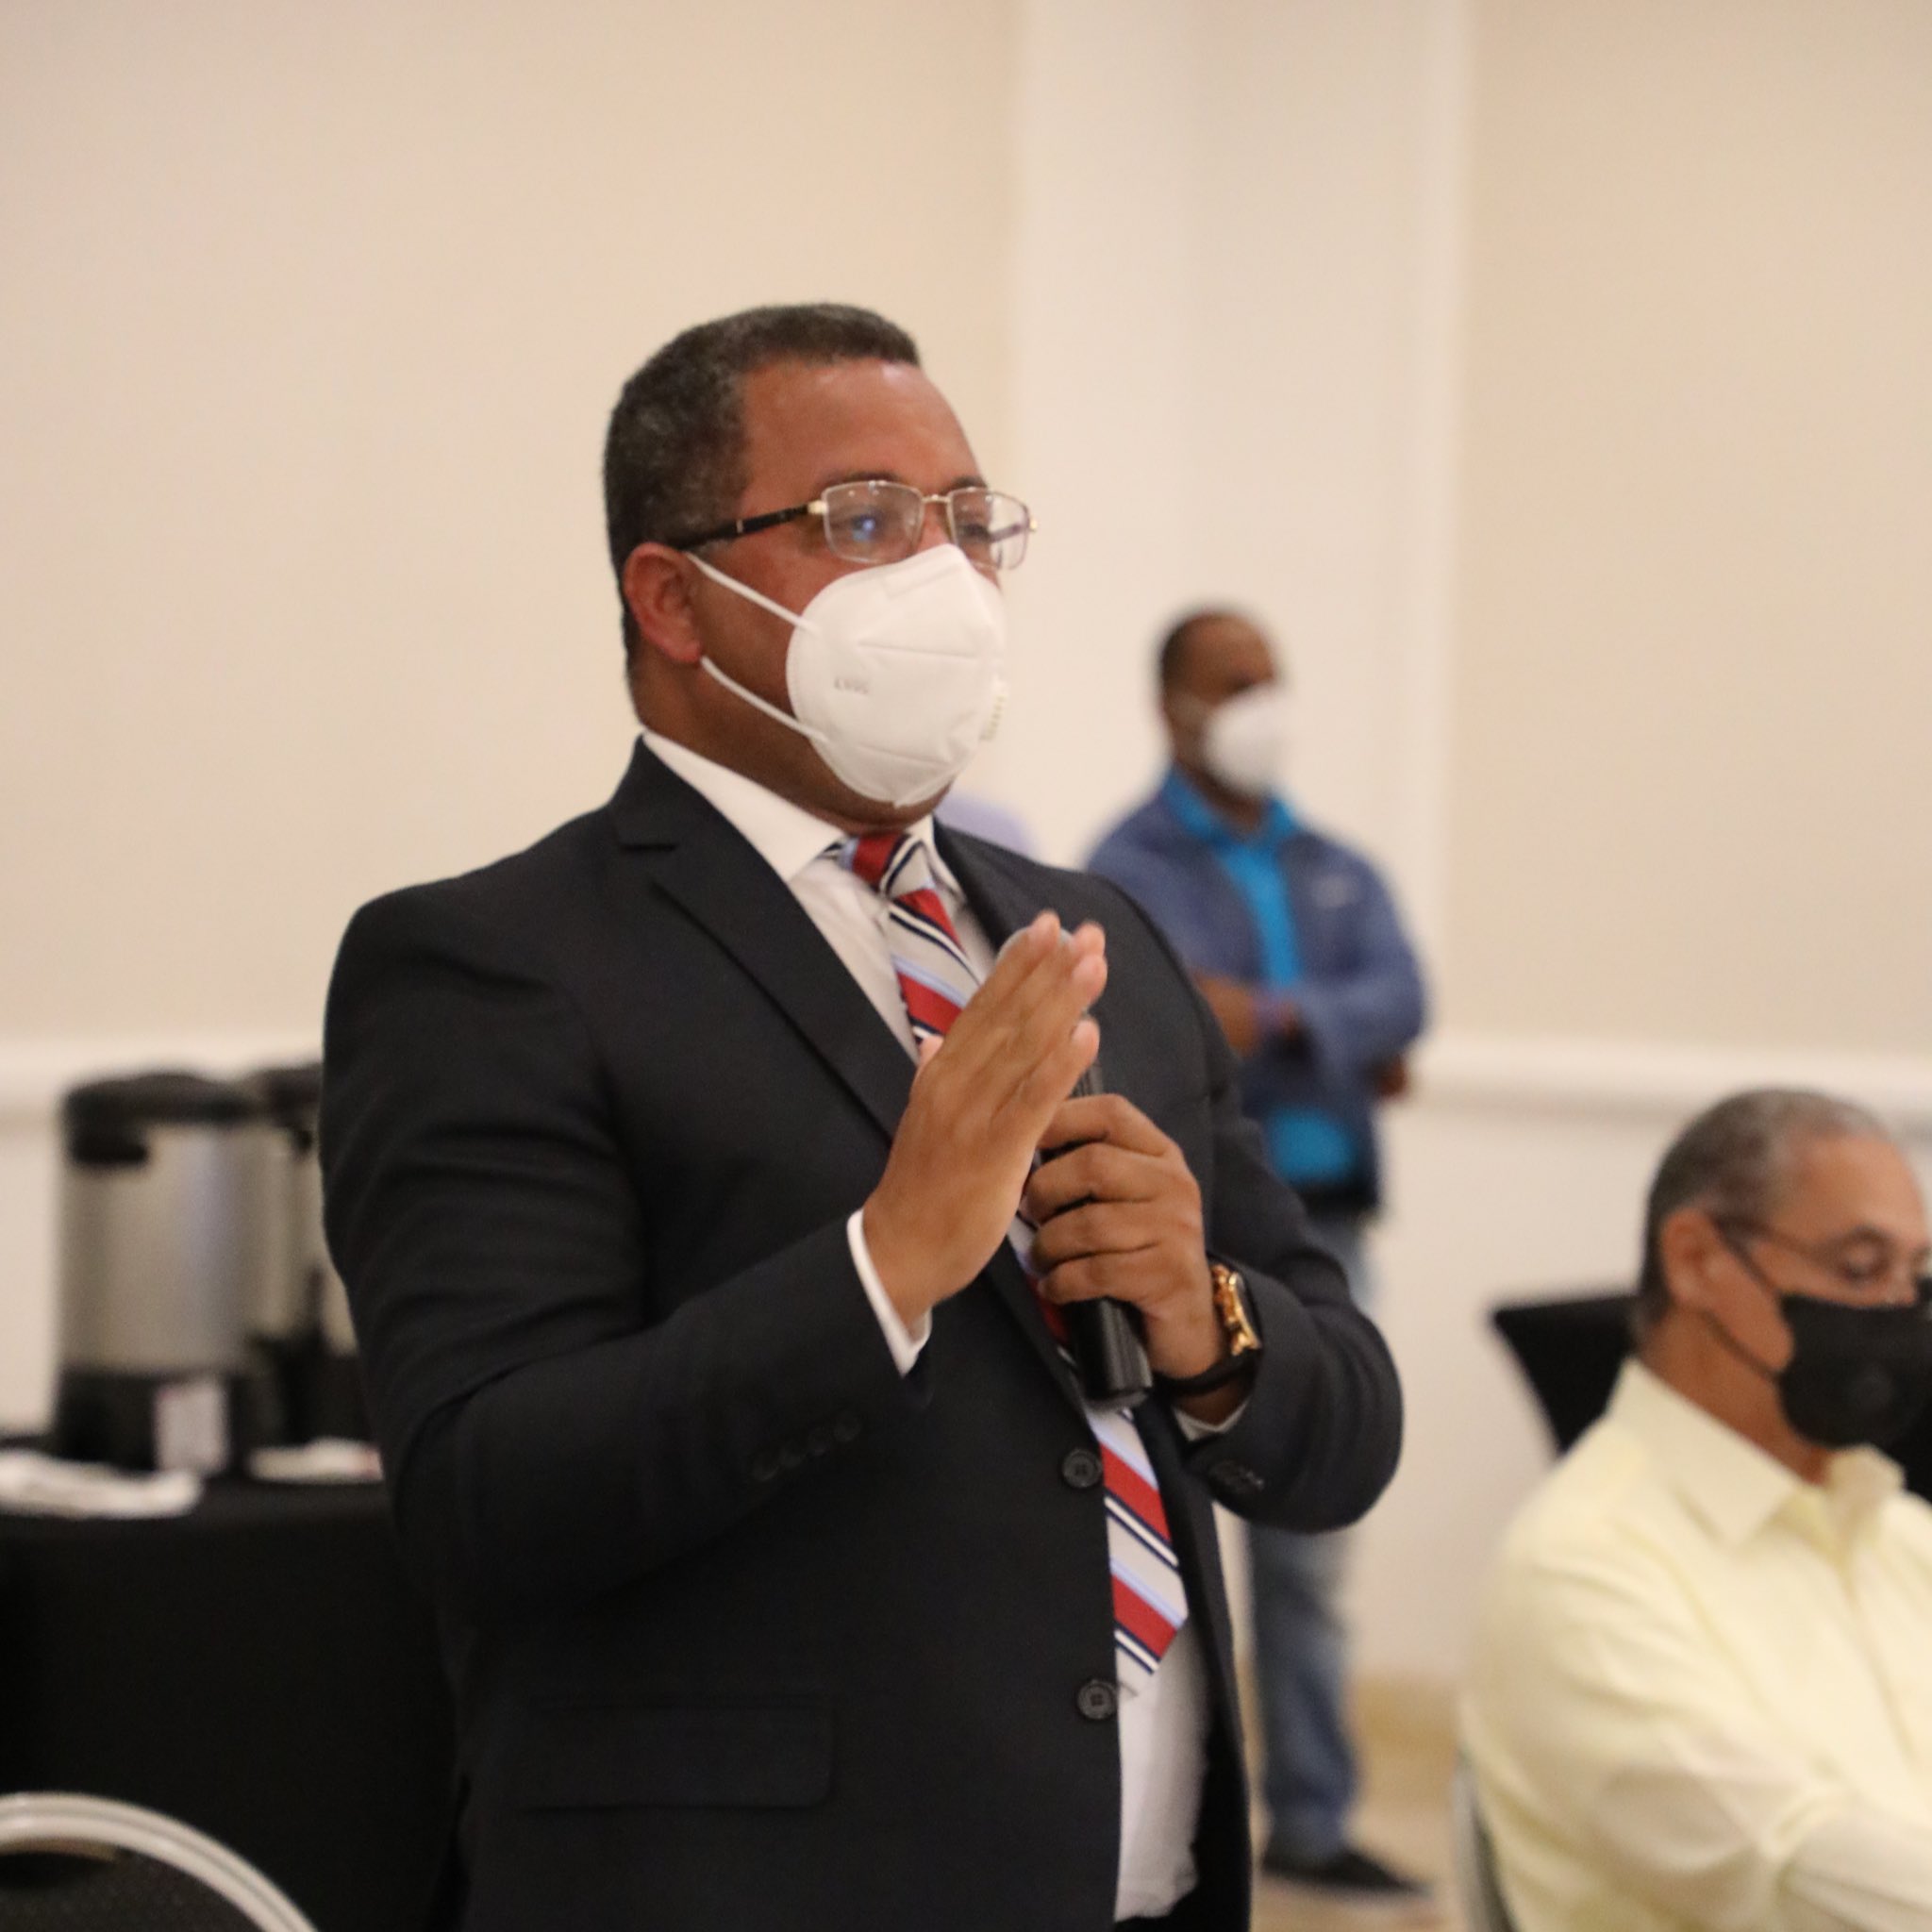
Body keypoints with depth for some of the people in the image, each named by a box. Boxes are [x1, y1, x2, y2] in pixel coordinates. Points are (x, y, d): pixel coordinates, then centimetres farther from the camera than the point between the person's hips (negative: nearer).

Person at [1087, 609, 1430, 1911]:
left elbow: (1399, 998, -3)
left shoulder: (1339, 873, 16)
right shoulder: (1131, 867, -1)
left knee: (1309, 1550, 8)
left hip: (1319, 1230, 5)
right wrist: (1346, 1061, -9)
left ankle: (1313, 1820, 14)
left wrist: (1282, 1017, -18)